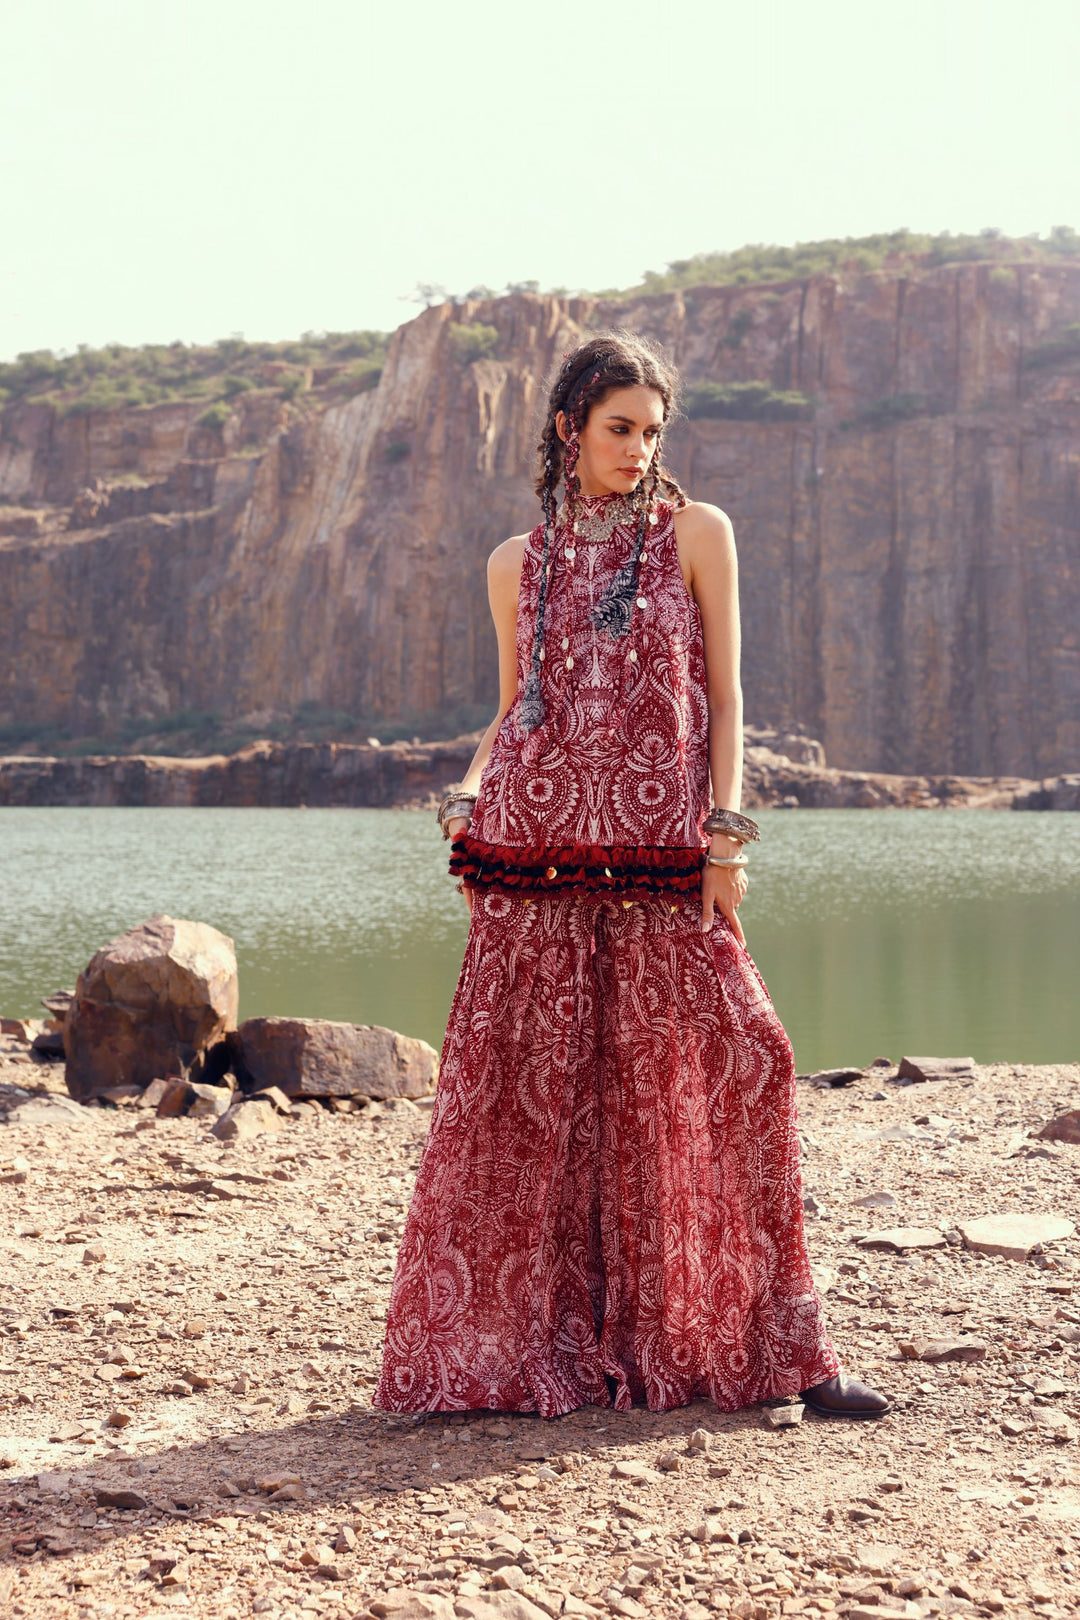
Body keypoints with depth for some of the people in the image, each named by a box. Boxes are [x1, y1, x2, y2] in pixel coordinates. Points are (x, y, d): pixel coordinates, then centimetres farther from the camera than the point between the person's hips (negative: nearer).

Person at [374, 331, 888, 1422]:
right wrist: (470, 797, 1)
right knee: (525, 1085, 0)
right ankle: (519, 1341, 13)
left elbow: (723, 697, 4)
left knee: (731, 1062, -8)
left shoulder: (696, 534, 7)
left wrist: (725, 838, -5)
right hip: (536, 850, 2)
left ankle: (772, 1344, 2)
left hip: (659, 857, -1)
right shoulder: (518, 564, 13)